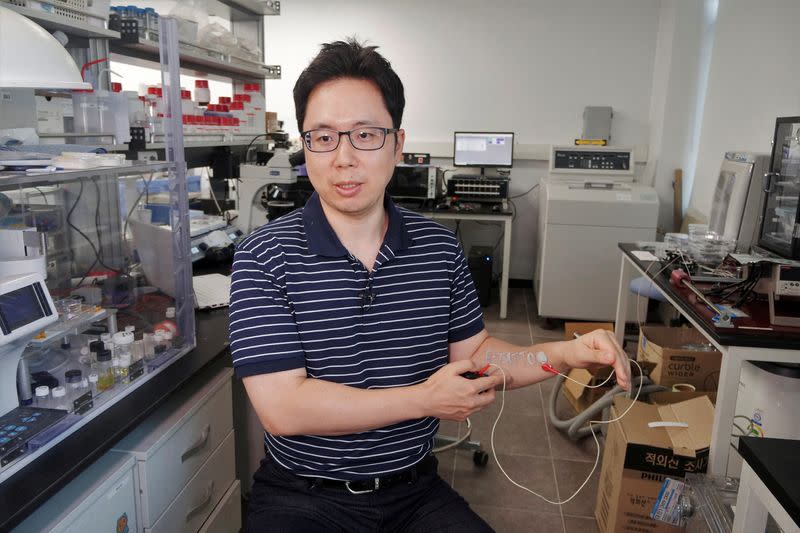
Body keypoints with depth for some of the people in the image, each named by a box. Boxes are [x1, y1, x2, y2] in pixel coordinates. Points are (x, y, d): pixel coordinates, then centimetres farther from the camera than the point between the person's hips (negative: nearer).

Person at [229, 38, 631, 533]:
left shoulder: (439, 246, -1)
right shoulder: (264, 257, -14)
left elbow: (474, 352, 5)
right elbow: (283, 408, -20)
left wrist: (567, 354, -12)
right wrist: (424, 400, -16)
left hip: (414, 489, 3)